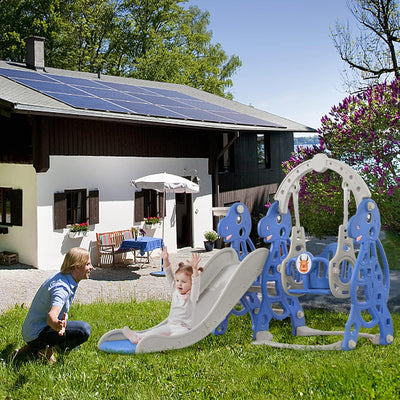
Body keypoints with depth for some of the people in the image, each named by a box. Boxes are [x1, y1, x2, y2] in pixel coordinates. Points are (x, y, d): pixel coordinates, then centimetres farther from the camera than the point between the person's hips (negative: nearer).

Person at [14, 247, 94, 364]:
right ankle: (47, 350, -12)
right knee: (84, 329, -27)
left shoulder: (60, 276, 6)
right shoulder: (62, 288, -26)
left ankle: (33, 348, 17)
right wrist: (58, 325, -64)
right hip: (36, 335, -10)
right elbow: (51, 317, -43)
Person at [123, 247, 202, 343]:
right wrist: (166, 260, -11)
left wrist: (194, 268, -44)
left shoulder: (192, 296, -8)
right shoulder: (175, 291, 8)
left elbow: (196, 282, -27)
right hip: (170, 325, 5)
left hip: (183, 327, -5)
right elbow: (169, 275, 2)